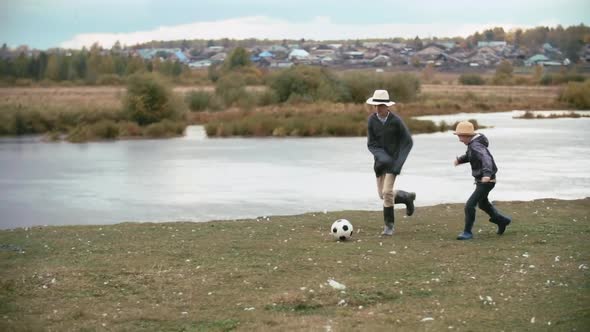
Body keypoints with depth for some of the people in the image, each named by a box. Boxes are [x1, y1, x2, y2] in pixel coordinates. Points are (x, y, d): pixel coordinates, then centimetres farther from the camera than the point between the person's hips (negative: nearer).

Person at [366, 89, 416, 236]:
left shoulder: (396, 121, -16)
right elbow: (371, 144, -5)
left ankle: (389, 225, 0)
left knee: (387, 192, -15)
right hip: (381, 161, 5)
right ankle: (407, 197, 36)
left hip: (394, 161, -5)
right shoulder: (372, 120, -6)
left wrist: (399, 163, -18)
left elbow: (408, 142, -9)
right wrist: (382, 157, -22)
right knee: (383, 195, 9)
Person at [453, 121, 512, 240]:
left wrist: (487, 174, -59)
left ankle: (467, 232, -3)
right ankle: (502, 220, 42)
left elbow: (486, 159, -42)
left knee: (470, 205, -13)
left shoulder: (476, 146, -26)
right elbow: (469, 156, 23)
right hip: (481, 180, 11)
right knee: (482, 203, 28)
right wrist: (460, 159, 3)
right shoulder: (472, 143, 4)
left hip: (486, 181, -11)